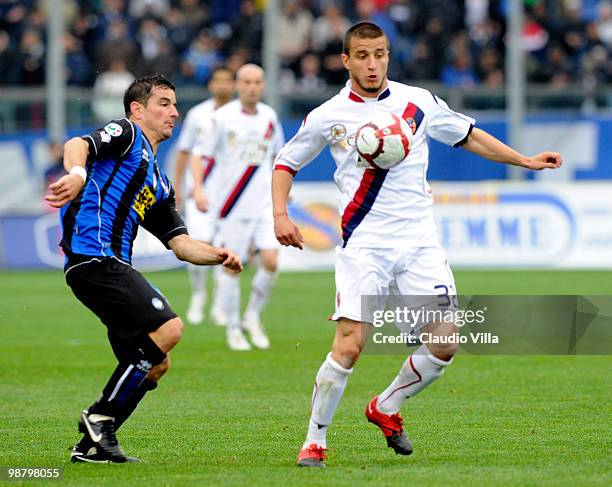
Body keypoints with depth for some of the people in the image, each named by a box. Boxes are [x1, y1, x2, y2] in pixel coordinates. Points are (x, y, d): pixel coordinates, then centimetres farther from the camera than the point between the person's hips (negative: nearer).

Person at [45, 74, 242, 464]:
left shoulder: (159, 183, 30)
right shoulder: (126, 134, 6)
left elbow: (181, 244, 22)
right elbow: (77, 146, -15)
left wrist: (217, 255, 3)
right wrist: (77, 174, -37)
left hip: (114, 265, 10)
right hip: (94, 256, -10)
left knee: (155, 362, 6)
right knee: (168, 328, -19)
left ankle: (92, 445, 8)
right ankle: (100, 417, -12)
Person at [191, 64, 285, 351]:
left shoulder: (269, 117, 7)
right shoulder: (222, 118, -6)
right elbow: (199, 154, -4)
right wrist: (198, 189, -15)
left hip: (264, 203, 3)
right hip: (232, 205, -3)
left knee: (270, 261, -10)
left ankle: (253, 316, 12)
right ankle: (233, 330, 15)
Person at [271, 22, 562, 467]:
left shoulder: (418, 102, 6)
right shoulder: (328, 117, 2)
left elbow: (468, 136, 21)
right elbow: (286, 163, 14)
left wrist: (525, 160, 17)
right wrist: (280, 215, -1)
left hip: (419, 240, 3)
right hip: (364, 244, -3)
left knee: (445, 343, -5)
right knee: (349, 346, -16)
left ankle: (386, 408, 20)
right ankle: (314, 441, -1)